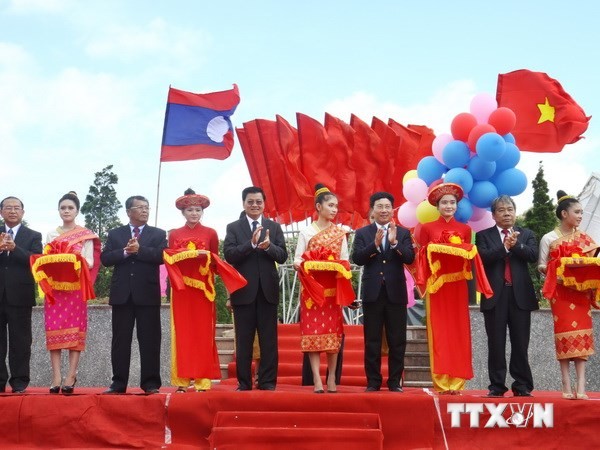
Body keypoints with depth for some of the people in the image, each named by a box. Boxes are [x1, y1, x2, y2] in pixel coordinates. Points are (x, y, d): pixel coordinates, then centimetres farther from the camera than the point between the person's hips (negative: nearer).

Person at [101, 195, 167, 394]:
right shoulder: (115, 234, 12)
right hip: (122, 293, 1)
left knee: (149, 340, 0)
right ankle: (119, 383, 10)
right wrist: (125, 252, -13)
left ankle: (150, 383, 6)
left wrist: (139, 249, -15)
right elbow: (105, 258, 1)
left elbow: (161, 256, -9)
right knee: (121, 340, 4)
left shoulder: (158, 234, 8)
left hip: (148, 293, -1)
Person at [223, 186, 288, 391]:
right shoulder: (233, 228, 5)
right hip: (243, 290, -1)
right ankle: (244, 383, 11)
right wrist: (251, 243, -20)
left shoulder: (274, 227, 10)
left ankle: (268, 382, 8)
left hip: (268, 290, 1)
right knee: (243, 340, 4)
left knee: (269, 339, 2)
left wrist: (268, 246, -18)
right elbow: (229, 255, -8)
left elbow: (283, 256, 2)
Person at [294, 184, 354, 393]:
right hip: (312, 289, -2)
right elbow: (297, 259, 0)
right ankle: (317, 380, -6)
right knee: (313, 332, -6)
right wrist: (301, 265, -21)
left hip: (332, 289, 2)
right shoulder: (306, 232, 4)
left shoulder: (340, 234, 11)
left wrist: (341, 269, -12)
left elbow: (345, 262, 8)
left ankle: (332, 379, 8)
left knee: (333, 332, 1)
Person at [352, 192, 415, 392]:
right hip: (372, 293, 0)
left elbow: (410, 258, -7)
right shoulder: (362, 233, 6)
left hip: (396, 293, 0)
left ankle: (395, 381, 12)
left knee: (397, 341, 4)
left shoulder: (403, 233, 7)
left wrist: (394, 243, -21)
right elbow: (357, 259, -7)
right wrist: (375, 244, -20)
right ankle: (373, 381, 11)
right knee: (372, 341, 4)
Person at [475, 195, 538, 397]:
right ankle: (497, 386, 7)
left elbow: (533, 255, -3)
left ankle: (522, 385, 9)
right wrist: (504, 246, -16)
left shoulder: (527, 234, 14)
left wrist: (515, 245, -14)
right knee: (496, 344, 1)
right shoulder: (484, 235, 9)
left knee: (520, 343, 3)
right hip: (495, 295, -1)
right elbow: (483, 257, -8)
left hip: (520, 295, 1)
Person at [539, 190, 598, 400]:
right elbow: (541, 266, 3)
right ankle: (567, 386, -2)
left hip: (581, 291, 3)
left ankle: (581, 385, -5)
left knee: (581, 333, -4)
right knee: (564, 333, -6)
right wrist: (556, 270, -15)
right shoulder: (549, 239, 3)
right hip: (561, 291, -3)